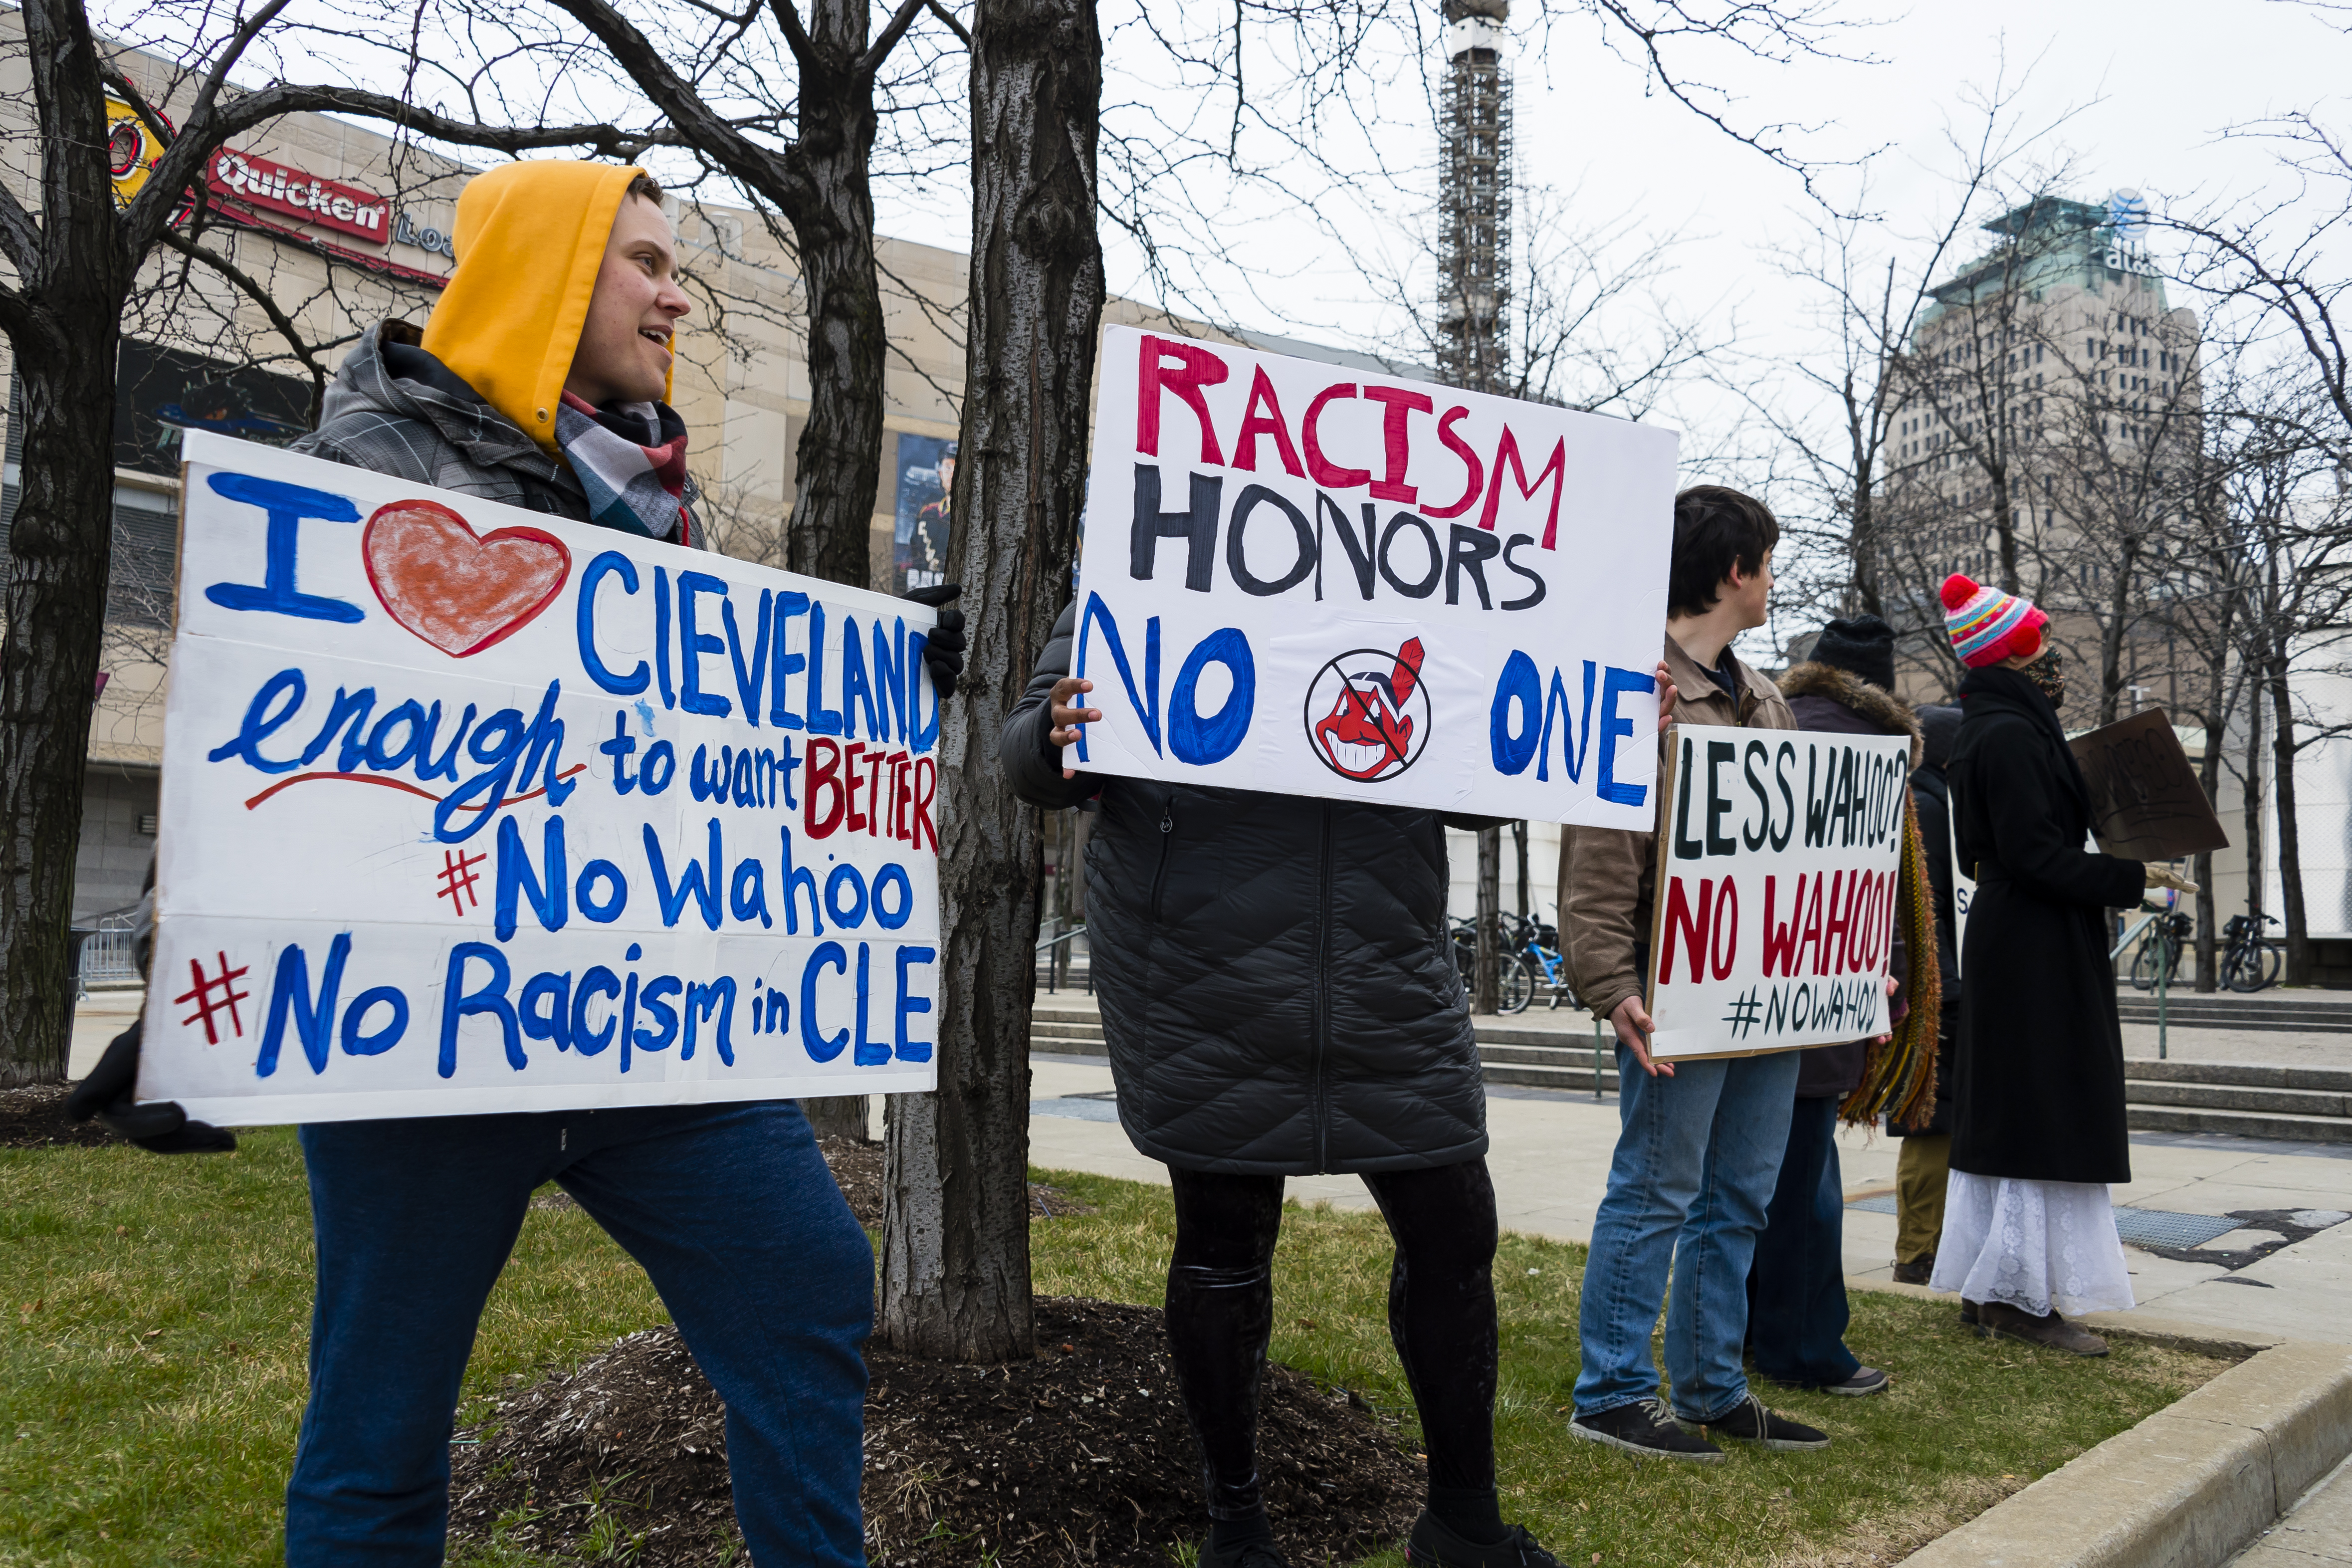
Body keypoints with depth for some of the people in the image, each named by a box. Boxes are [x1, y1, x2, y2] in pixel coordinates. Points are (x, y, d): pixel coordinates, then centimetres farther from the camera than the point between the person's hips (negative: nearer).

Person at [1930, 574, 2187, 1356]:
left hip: (2013, 944, 10)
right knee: (2042, 1117, -4)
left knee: (2002, 1116, 13)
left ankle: (1989, 1285, 21)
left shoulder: (2003, 728, 15)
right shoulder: (2010, 736, -17)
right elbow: (2036, 855, -21)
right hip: (2038, 952, -10)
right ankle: (2021, 1295, 3)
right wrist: (2132, 876, -13)